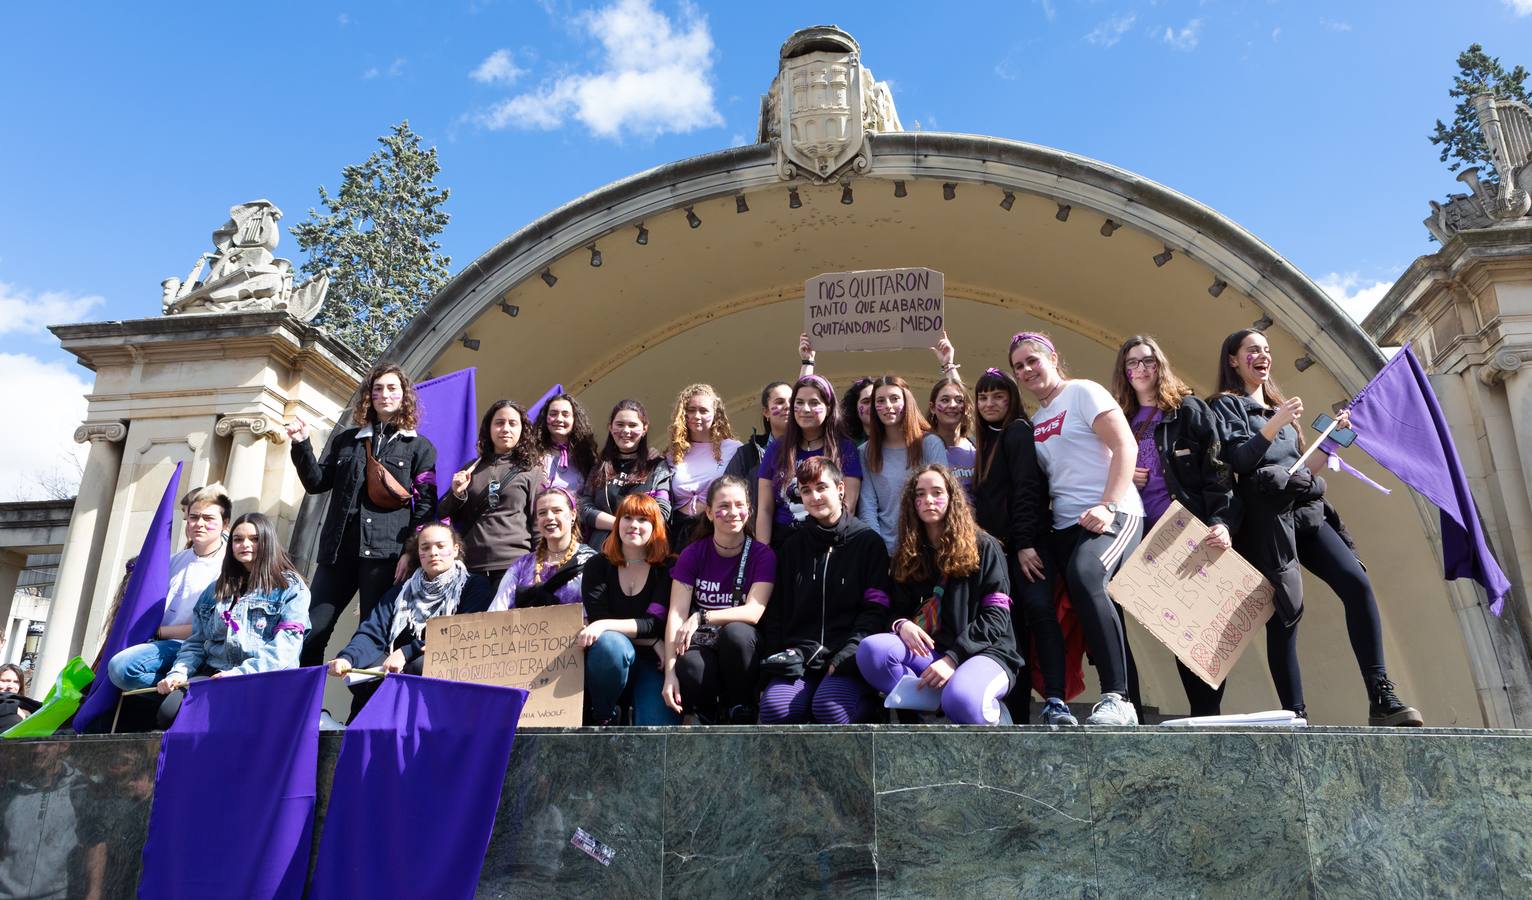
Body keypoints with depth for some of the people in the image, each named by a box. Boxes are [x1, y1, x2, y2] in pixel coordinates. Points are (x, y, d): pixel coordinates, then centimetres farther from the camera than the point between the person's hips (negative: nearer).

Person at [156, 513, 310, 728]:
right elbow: (196, 642, 21)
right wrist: (179, 672, 1)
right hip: (212, 674, 5)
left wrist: (242, 673, -20)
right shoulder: (217, 589, 25)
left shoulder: (291, 588, 5)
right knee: (169, 712, -24)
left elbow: (284, 647, -7)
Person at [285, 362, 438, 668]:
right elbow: (317, 483, 16)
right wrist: (302, 445, 1)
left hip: (386, 553, -4)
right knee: (311, 632, 0)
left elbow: (426, 504, 0)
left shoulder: (420, 446, 8)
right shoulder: (346, 440, 20)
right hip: (339, 549, 4)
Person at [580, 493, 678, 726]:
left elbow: (656, 623, -10)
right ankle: (602, 717, -8)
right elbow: (597, 618, -6)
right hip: (609, 659, 1)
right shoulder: (598, 566, 5)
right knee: (610, 644, -36)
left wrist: (607, 625, -26)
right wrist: (652, 641, -13)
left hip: (651, 662, -1)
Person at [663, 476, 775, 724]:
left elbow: (753, 612, -12)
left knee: (735, 631, -36)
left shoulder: (762, 554, -2)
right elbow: (676, 615, -7)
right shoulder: (693, 554, 1)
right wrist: (670, 673, -19)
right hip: (702, 646, 0)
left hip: (741, 647, 0)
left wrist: (701, 617, -23)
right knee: (690, 669, -35)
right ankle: (709, 717, 1)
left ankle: (740, 713, -10)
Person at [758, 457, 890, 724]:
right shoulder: (793, 546, 18)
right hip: (797, 656, 3)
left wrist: (850, 651, -15)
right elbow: (776, 612, 16)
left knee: (828, 706, -31)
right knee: (773, 706, -26)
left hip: (847, 660, -2)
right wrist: (774, 659, 3)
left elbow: (875, 609, -1)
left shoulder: (868, 542, 6)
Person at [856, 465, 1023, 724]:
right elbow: (898, 610, 13)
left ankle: (987, 710, -5)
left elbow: (996, 617, -5)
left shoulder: (984, 548, 3)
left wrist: (953, 657, -18)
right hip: (928, 650, 4)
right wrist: (902, 625, -13)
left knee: (962, 700, -38)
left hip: (983, 650, -3)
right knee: (870, 650, -28)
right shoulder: (908, 554, 15)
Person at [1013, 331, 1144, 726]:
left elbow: (1126, 447, -9)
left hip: (1113, 516, -7)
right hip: (1065, 526, 7)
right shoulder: (1034, 421, 19)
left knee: (1084, 575, -33)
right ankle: (1128, 715, 12)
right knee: (1093, 616, 2)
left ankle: (1118, 698, -30)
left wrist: (1108, 506, -20)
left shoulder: (1083, 392, 0)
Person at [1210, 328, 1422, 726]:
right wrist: (1274, 424, -17)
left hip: (1305, 510, 7)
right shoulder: (1227, 404, 6)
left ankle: (1381, 699, -15)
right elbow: (1237, 462, -9)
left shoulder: (1277, 405, 27)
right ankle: (1295, 717, -10)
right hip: (1267, 517, -6)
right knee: (1286, 611, -13)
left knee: (1357, 582, -14)